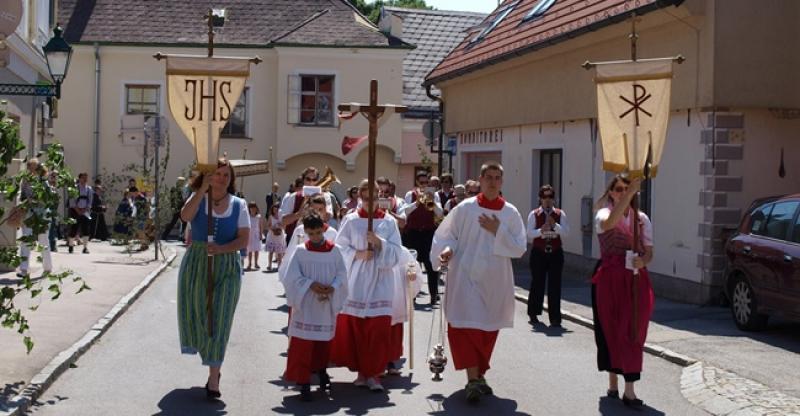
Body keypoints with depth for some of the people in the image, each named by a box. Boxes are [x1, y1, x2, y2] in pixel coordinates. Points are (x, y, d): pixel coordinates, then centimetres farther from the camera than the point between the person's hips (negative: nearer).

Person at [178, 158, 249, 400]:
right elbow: (185, 216, -21)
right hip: (196, 264, 1)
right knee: (195, 314, 10)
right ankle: (211, 362, 35)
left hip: (226, 267, -1)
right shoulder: (198, 199, 2)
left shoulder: (239, 205, 2)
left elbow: (244, 240, -5)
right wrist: (203, 189, -26)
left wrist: (221, 248, -21)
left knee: (219, 320, -5)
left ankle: (213, 379, -3)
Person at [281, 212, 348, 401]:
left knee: (324, 341, 14)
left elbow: (342, 275, 1)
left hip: (327, 306, 2)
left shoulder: (334, 250, 0)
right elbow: (292, 277, -5)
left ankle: (321, 370, 37)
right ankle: (304, 382, 0)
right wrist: (310, 285, -17)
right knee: (303, 344, -5)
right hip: (305, 306, -2)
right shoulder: (300, 251, -2)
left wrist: (331, 288, -17)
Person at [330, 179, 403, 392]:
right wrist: (357, 254, -11)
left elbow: (396, 254, 0)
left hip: (380, 283, 0)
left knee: (379, 330, -5)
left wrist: (379, 242, -15)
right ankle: (361, 371, 17)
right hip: (356, 284, 0)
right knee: (355, 329, 3)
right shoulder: (351, 221, 3)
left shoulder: (389, 222, 4)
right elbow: (339, 247, 4)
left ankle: (373, 373, 4)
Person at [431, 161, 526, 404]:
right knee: (466, 324, -12)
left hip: (495, 280, 3)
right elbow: (446, 235, 3)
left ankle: (478, 374, 27)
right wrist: (447, 249, -18)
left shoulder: (511, 213, 3)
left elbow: (520, 249, -1)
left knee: (488, 327, 11)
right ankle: (473, 379, -11)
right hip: (466, 276, -3)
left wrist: (498, 231, -12)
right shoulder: (465, 209, -2)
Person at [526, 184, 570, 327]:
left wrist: (554, 225, -22)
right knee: (537, 283, 7)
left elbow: (565, 231, -7)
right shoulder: (534, 214, 1)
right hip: (538, 252, -1)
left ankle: (555, 318, 2)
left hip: (555, 253, 1)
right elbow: (529, 233, -6)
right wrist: (541, 230, -23)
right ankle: (533, 313, 26)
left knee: (555, 285, -1)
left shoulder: (560, 214, 4)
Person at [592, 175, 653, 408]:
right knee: (611, 330, 6)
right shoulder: (603, 214, -1)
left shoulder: (642, 218, 8)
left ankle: (629, 390, -2)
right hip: (609, 278, -2)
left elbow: (649, 251, 5)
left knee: (633, 332, -2)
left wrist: (643, 261, -20)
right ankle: (613, 383, 21)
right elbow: (609, 223, -28)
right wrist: (629, 194, -34)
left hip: (636, 280, 2)